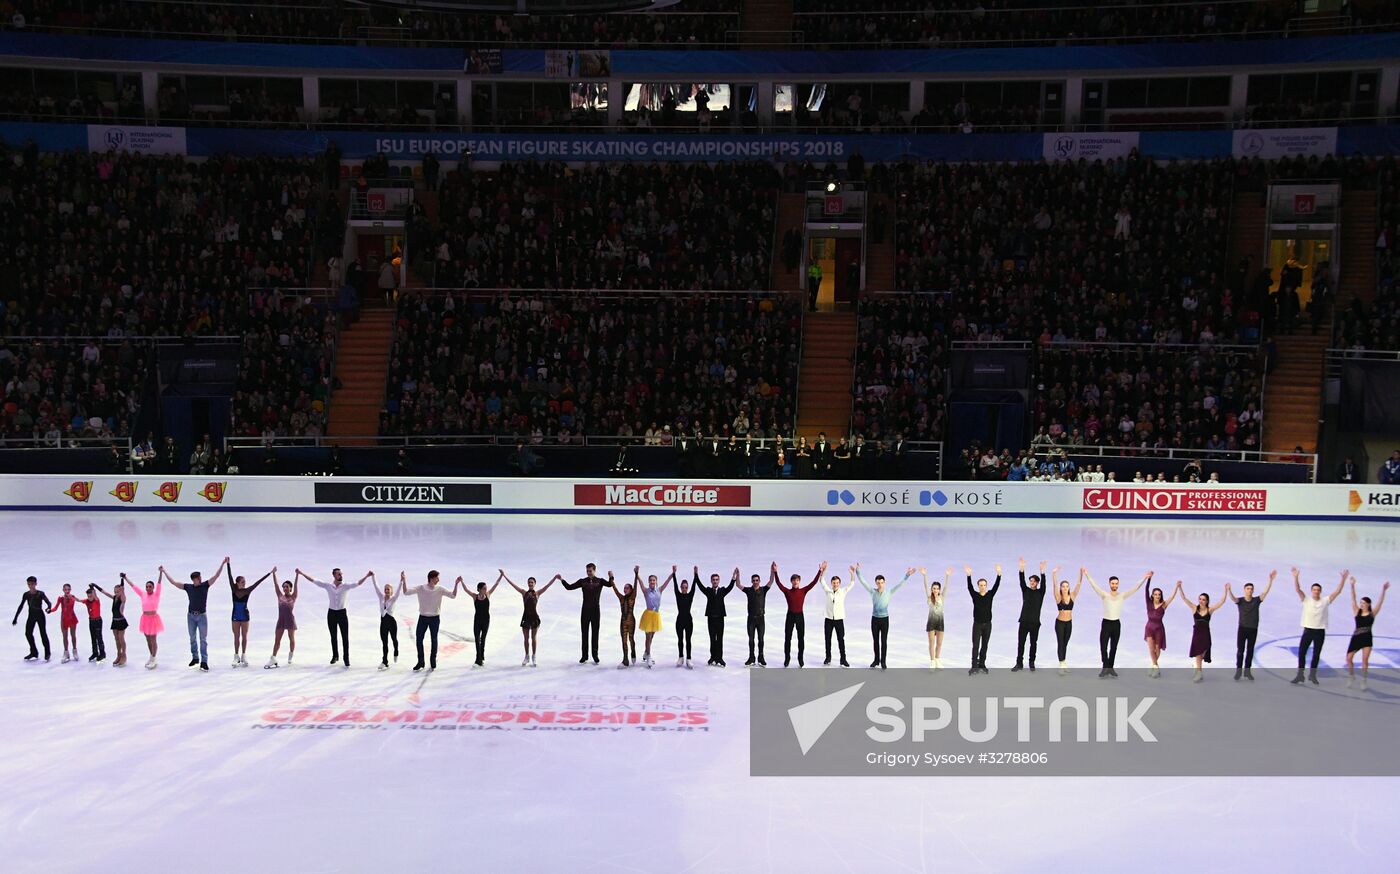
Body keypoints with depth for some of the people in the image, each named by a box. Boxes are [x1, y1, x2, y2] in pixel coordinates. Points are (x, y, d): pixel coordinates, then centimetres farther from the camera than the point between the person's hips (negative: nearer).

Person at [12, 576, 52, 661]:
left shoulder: (40, 594, -11)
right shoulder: (26, 594, 0)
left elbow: (49, 602, -15)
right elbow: (21, 606, 7)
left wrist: (49, 607, -39)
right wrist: (15, 618, 6)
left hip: (40, 616, -4)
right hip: (31, 616, 4)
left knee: (43, 634, -1)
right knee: (28, 633, -2)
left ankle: (47, 653, 10)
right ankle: (34, 652, 11)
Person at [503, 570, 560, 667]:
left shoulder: (537, 593, 1)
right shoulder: (524, 592, 4)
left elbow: (547, 586, -8)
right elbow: (512, 584, 3)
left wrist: (555, 578, -19)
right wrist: (504, 575, 0)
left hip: (534, 617, -1)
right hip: (526, 617, 1)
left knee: (534, 638, 5)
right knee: (526, 638, 9)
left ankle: (534, 658, 12)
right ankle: (527, 657, 21)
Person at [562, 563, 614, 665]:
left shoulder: (600, 581, 0)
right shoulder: (582, 581, 4)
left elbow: (609, 584, -18)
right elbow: (569, 587, 4)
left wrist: (611, 577, -38)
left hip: (596, 611, -1)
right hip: (585, 611, 1)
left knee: (595, 633, 4)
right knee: (584, 633, 4)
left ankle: (595, 655, 11)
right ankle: (584, 656, 10)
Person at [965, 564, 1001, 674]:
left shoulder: (990, 594, 2)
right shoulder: (975, 595, -2)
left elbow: (996, 586, -10)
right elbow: (969, 587, -17)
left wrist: (999, 574, -24)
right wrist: (969, 575, -32)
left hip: (987, 624, 2)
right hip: (977, 624, -2)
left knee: (984, 646, 9)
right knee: (975, 645, -7)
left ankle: (982, 665, 17)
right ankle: (974, 667, -10)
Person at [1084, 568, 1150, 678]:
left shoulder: (1122, 596, 0)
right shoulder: (1104, 595, -6)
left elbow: (1136, 588, -5)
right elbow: (1094, 586, -17)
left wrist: (1145, 578, -14)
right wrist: (1086, 575, -29)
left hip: (1117, 624, 3)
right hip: (1106, 623, -3)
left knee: (1114, 647, 9)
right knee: (1103, 646, -11)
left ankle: (1110, 668, 18)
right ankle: (1105, 667, -6)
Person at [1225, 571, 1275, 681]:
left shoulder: (1257, 600, 1)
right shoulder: (1240, 601, -3)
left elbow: (1266, 591, -10)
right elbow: (1232, 598, -24)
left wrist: (1271, 579, -22)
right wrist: (1228, 590, -47)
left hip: (1253, 630, 2)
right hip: (1242, 629, -2)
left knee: (1250, 651, 7)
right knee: (1240, 650, -1)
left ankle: (1247, 670, 15)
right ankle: (1238, 670, 7)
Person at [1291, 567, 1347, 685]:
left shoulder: (1325, 601, 2)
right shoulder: (1306, 600, -1)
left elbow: (1338, 591, -3)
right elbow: (1297, 589, -13)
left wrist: (1343, 579, -11)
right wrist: (1296, 577, -26)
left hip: (1320, 632, 1)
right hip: (1308, 630, -1)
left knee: (1316, 655, 8)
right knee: (1301, 653, -4)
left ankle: (1312, 675, 20)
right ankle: (1300, 675, 4)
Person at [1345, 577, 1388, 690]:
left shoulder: (1372, 613, 2)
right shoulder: (1357, 611, 4)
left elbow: (1380, 602, -6)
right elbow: (1353, 599, -3)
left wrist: (1383, 590, -17)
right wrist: (1352, 586, -12)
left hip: (1367, 638, -1)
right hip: (1356, 637, 1)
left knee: (1365, 659, -6)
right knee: (1349, 658, -2)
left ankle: (1363, 681, 6)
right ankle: (1351, 677, 20)